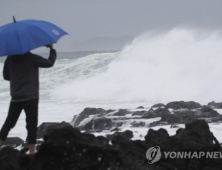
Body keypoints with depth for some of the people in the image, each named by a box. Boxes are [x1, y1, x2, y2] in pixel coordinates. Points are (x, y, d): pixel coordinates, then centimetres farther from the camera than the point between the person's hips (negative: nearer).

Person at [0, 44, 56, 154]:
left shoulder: (10, 59, 4)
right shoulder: (30, 58, -12)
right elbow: (50, 63, -4)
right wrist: (52, 49, 9)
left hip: (15, 97, 5)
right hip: (31, 97, -5)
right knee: (31, 125, -1)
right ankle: (32, 151, -3)